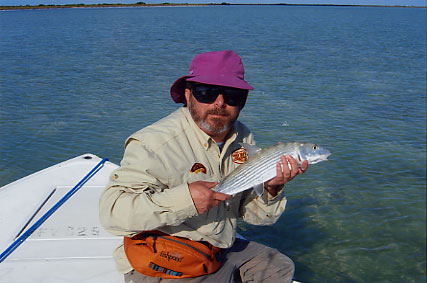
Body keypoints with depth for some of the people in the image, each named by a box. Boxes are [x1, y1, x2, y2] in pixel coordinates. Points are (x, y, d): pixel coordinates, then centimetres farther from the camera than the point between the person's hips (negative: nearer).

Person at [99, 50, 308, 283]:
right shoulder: (156, 142, -23)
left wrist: (270, 189, -17)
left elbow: (253, 214, 4)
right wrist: (183, 199, -38)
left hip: (221, 248, 7)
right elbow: (112, 212, -31)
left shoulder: (244, 139, 0)